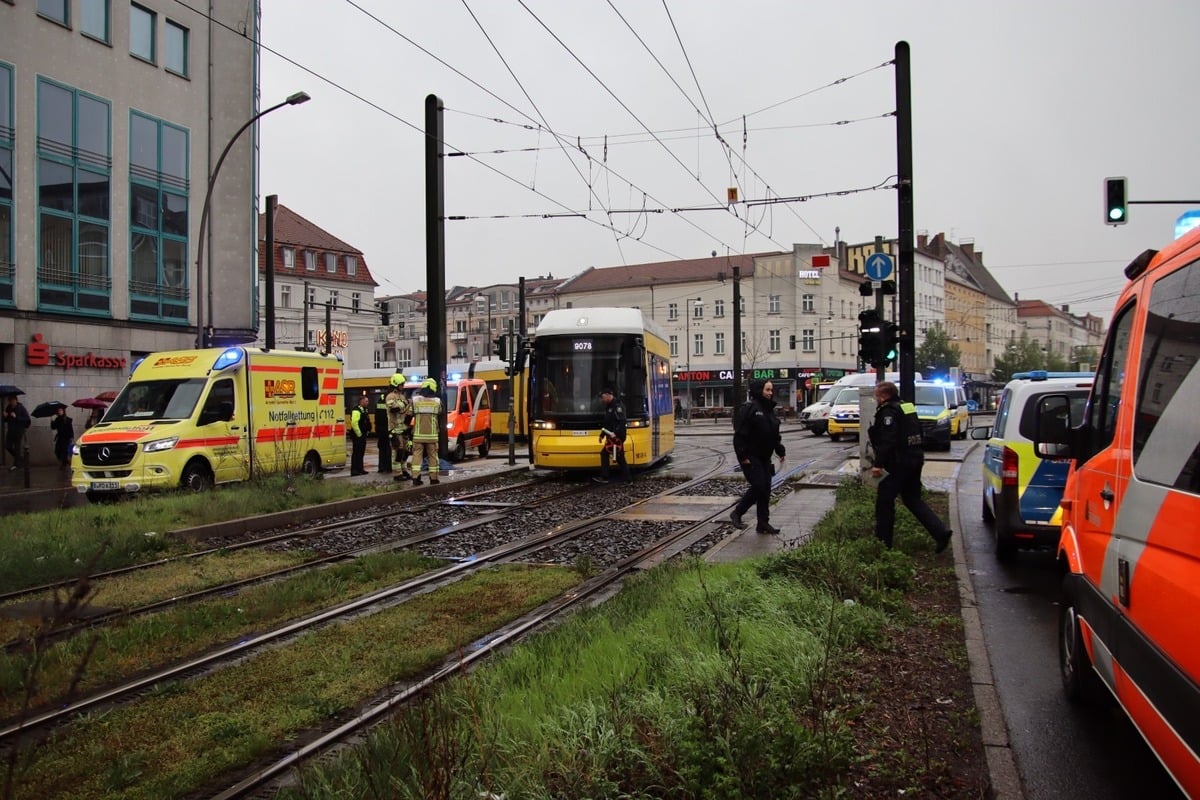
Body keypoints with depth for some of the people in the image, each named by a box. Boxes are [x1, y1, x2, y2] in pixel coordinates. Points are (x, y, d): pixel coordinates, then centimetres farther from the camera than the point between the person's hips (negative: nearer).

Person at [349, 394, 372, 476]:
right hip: (358, 436, -10)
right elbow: (354, 423, -25)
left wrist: (367, 432, 17)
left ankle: (360, 469, 21)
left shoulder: (364, 410, 16)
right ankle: (354, 470, -6)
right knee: (356, 453, -7)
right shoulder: (356, 411, -16)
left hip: (363, 435, 10)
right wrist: (359, 434, -21)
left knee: (361, 453, 14)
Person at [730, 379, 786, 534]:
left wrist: (780, 451, 16)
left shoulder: (769, 409, 15)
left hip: (764, 457, 9)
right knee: (758, 486, -14)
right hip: (750, 457, -8)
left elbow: (775, 434, 23)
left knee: (765, 489, 7)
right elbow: (740, 434, -17)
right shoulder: (748, 408, -13)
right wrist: (743, 456, -20)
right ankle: (737, 513, 3)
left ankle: (763, 523, 13)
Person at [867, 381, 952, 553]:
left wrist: (878, 464, -24)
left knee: (884, 498, 1)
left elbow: (887, 441, -23)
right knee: (913, 499, 16)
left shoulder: (888, 411, -14)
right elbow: (917, 434, 23)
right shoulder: (907, 407, 16)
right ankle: (940, 532, 6)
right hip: (915, 459, 10)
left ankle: (883, 540, 6)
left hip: (901, 463, -10)